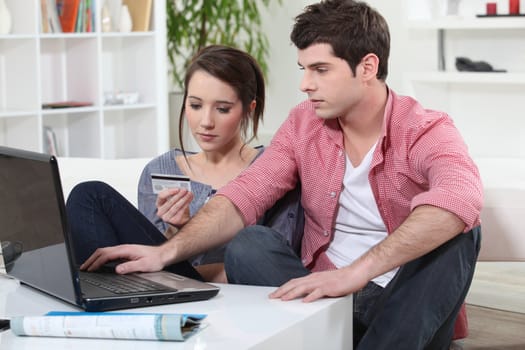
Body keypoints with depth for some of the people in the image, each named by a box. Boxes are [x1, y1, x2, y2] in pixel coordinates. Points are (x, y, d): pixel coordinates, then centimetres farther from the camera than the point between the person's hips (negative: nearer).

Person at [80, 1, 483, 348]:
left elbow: (461, 200, -35)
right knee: (249, 245, -21)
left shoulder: (427, 131, -13)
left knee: (458, 231, -30)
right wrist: (167, 251, -24)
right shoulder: (303, 123, 2)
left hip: (409, 305, -3)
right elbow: (242, 197, -5)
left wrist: (355, 271, -46)